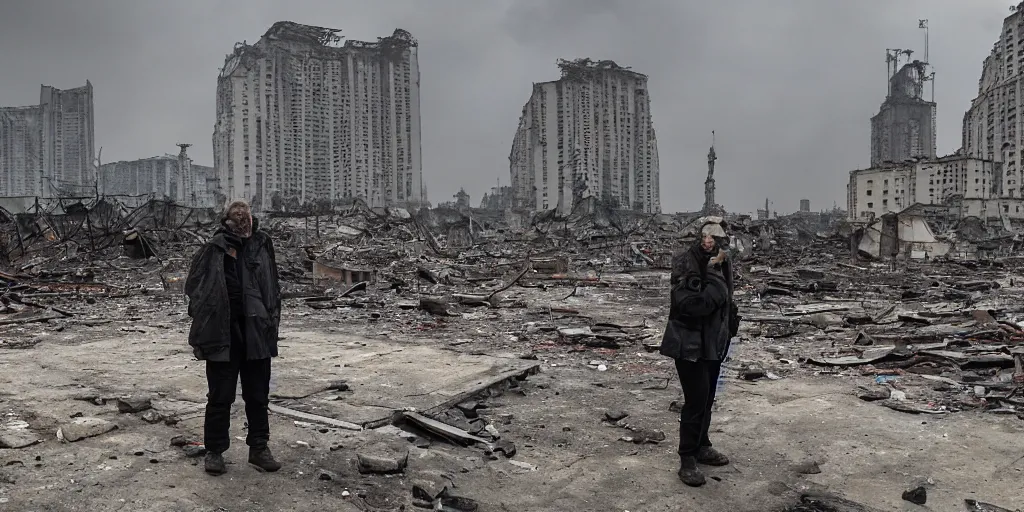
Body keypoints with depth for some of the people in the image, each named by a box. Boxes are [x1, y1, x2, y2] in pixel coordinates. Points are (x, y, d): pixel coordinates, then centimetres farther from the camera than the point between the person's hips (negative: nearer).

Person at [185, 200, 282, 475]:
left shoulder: (261, 246, 2)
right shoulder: (213, 250, -6)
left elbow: (272, 288, 6)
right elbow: (194, 287, -2)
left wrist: (270, 320, -1)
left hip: (256, 334, 3)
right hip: (222, 335, -2)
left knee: (258, 396, 12)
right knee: (220, 397, 10)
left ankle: (259, 448, 26)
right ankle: (215, 451, 25)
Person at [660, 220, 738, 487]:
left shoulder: (723, 264, 4)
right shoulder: (685, 263, -20)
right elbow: (695, 305, -29)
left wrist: (729, 328, 14)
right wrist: (715, 274, -28)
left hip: (713, 343, 8)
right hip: (690, 344, -8)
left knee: (707, 399, 18)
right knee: (696, 401, -7)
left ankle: (701, 447, 34)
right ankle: (687, 460, 6)